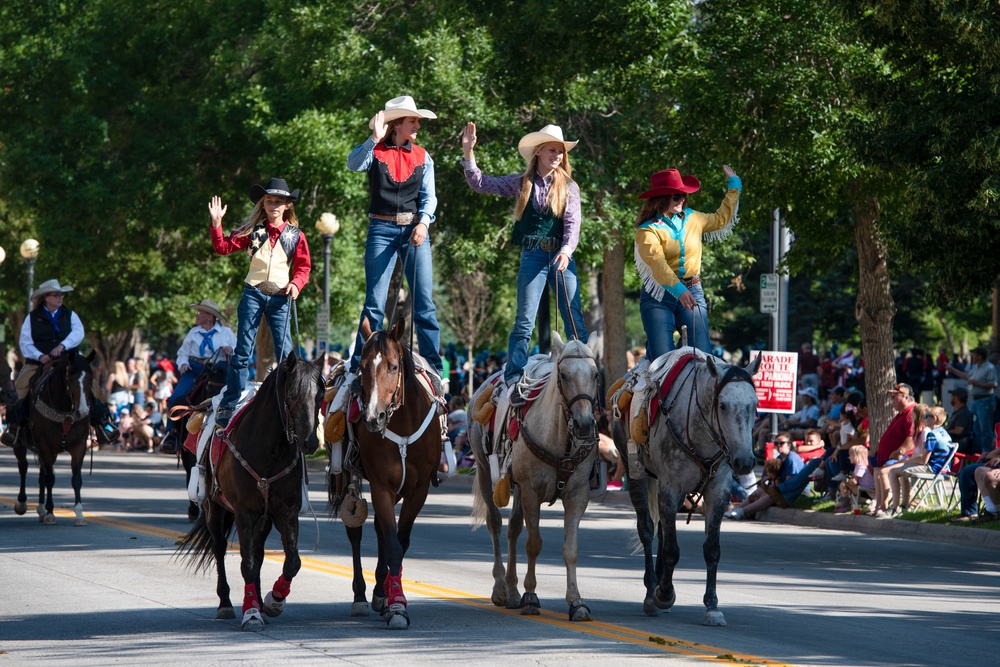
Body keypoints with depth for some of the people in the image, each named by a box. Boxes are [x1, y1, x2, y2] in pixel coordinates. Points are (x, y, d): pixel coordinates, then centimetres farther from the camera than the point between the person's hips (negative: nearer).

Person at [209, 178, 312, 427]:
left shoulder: (295, 235, 6)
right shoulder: (253, 230, 5)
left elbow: (303, 266, 11)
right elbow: (224, 247, 3)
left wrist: (296, 284, -8)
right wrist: (216, 224, -11)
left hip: (280, 297, 0)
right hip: (253, 293, 0)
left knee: (285, 351, -3)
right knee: (242, 351, 0)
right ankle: (228, 405, 4)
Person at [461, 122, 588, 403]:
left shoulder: (568, 187, 7)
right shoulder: (521, 183, 9)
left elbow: (573, 222, -3)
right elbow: (480, 184, 10)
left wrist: (566, 250, -21)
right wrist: (468, 154, 0)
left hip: (561, 256, 0)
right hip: (532, 255, 0)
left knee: (575, 321, -3)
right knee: (524, 321, -6)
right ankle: (513, 381, -6)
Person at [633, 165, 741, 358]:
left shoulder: (692, 219, 11)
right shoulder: (648, 230, -8)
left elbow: (721, 218, 31)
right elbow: (657, 263, -24)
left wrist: (734, 185, 34)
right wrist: (679, 290, -37)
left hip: (692, 292, 5)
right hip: (659, 296, -5)